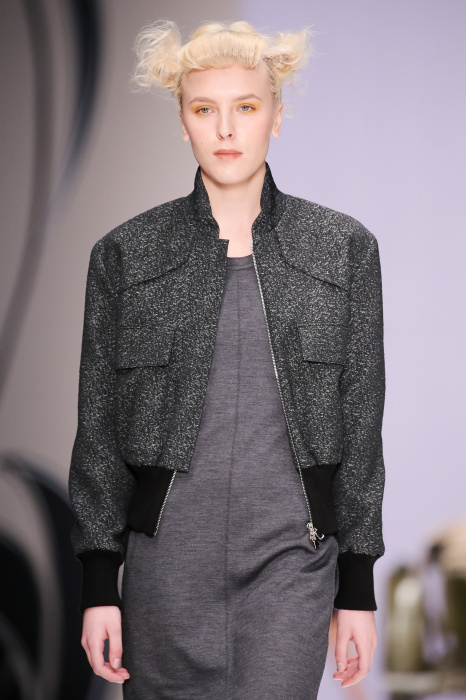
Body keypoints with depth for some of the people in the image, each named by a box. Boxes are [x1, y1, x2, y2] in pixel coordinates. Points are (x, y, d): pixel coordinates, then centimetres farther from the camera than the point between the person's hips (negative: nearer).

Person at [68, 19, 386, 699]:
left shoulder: (344, 248, 4)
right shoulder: (126, 254, 4)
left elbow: (361, 426, 6)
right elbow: (98, 429, 6)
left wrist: (358, 588, 4)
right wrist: (98, 585, 2)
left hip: (293, 552, -1)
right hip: (167, 555, 1)